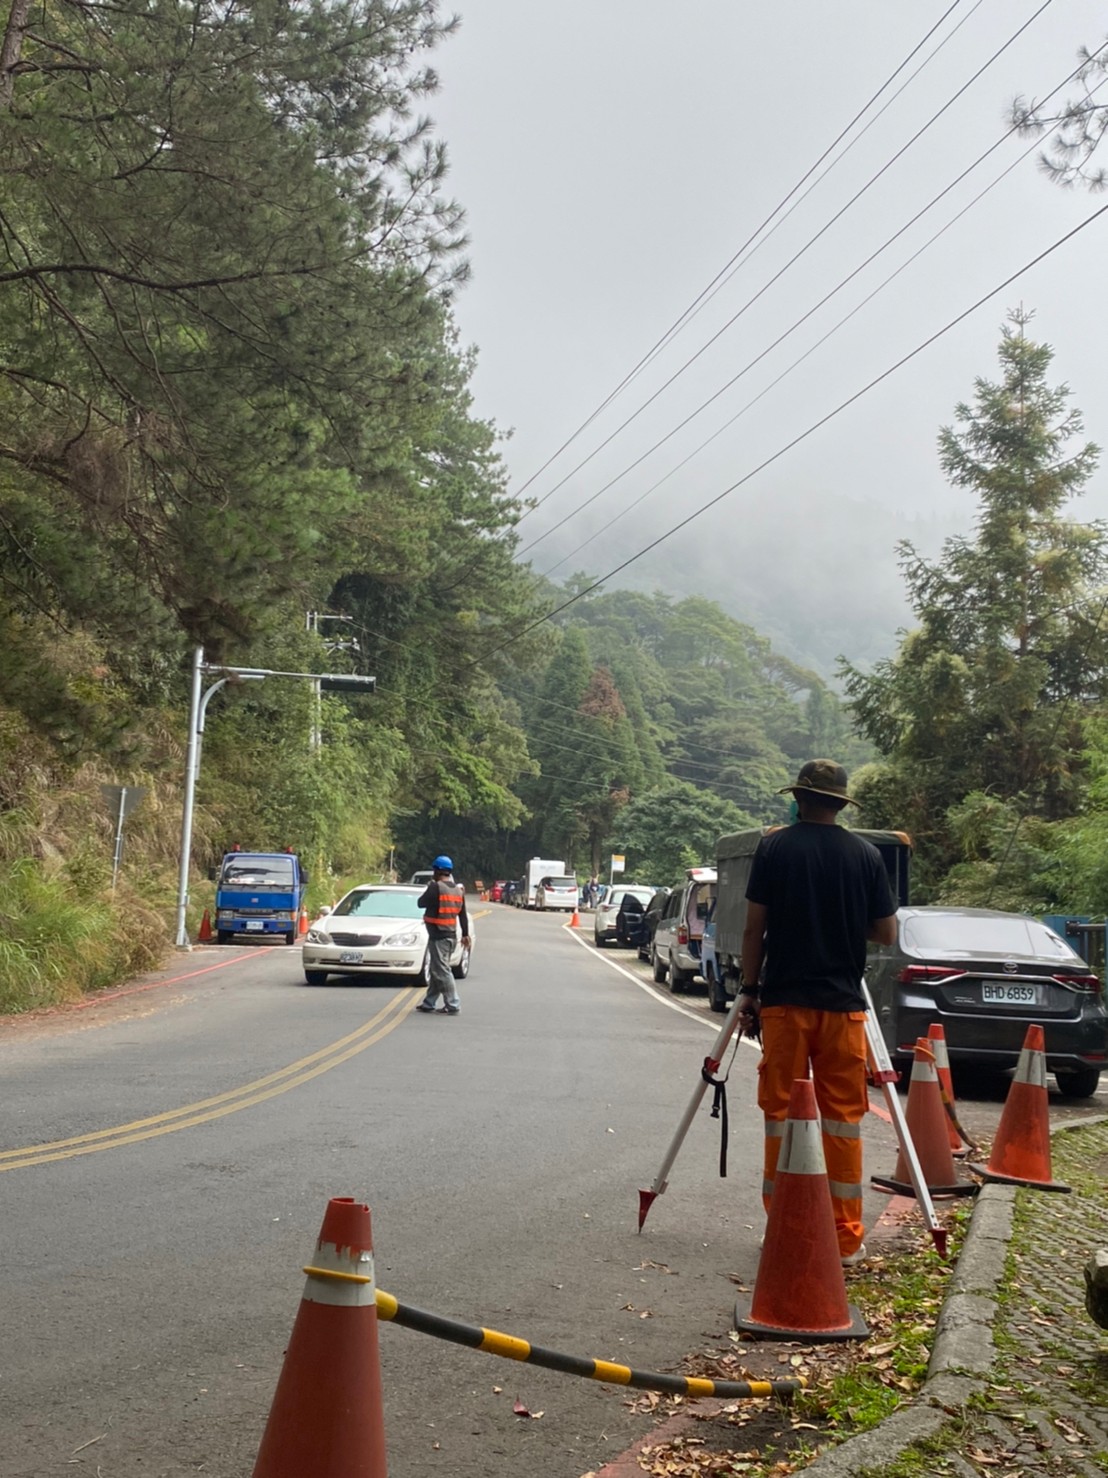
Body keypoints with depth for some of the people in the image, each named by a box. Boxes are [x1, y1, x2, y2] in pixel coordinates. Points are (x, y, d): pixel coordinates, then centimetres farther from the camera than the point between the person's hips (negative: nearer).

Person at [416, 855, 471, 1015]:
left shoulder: (435, 887, -15)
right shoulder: (458, 889, 9)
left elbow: (420, 903, -5)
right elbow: (463, 914, 13)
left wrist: (429, 887, 10)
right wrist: (465, 934, 19)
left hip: (438, 935, -8)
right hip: (452, 935, 8)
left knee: (442, 971, -6)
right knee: (437, 970, 16)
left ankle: (453, 1005, -10)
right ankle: (428, 1003, 24)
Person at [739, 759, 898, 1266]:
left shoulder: (774, 848, -2)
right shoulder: (866, 854, 3)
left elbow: (754, 927, -3)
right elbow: (886, 933, 5)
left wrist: (748, 989, 6)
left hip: (784, 1001, -1)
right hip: (843, 1003, 1)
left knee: (781, 1113, 7)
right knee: (843, 1117, 7)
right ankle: (845, 1237, 9)